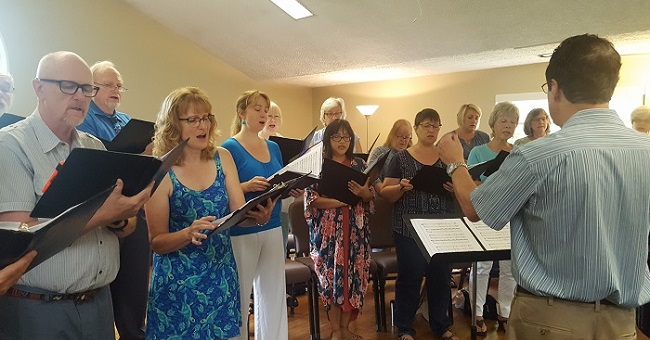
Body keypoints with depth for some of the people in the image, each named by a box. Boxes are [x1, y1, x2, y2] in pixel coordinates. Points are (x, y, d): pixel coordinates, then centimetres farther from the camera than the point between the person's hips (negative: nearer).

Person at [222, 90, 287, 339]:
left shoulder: (273, 148, 12)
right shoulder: (229, 148, -7)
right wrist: (247, 186, -28)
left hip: (273, 229, 6)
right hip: (242, 232, -6)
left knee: (274, 294, 10)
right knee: (239, 297, 6)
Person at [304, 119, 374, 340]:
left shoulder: (359, 164, 9)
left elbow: (371, 195, 8)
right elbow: (311, 199, -9)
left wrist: (362, 193, -14)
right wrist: (337, 201, -19)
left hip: (355, 230, 3)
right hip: (328, 230, -3)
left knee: (354, 274, 6)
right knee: (332, 275, 0)